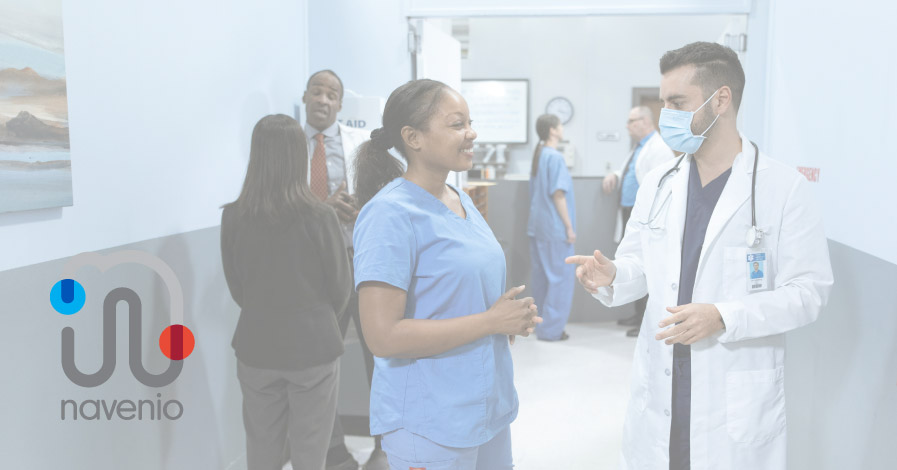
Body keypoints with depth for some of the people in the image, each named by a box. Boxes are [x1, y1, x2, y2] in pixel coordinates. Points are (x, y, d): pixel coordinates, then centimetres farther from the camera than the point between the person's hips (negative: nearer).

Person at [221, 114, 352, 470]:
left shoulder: (233, 216, -8)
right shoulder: (319, 217, -16)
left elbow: (236, 288, 3)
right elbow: (341, 288, -5)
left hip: (256, 347, 3)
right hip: (313, 348, -3)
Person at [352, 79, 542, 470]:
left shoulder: (461, 201, 7)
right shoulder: (390, 213, -19)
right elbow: (383, 336, -25)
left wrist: (513, 317, -1)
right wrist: (491, 320, -20)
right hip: (430, 425, -8)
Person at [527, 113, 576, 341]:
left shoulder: (538, 155, 12)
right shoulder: (555, 157, -14)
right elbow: (558, 195, -17)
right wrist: (569, 227, -13)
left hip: (538, 225, 9)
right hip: (555, 228, -9)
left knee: (542, 276, 13)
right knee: (562, 277, -1)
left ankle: (543, 324, 22)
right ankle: (551, 329, 2)